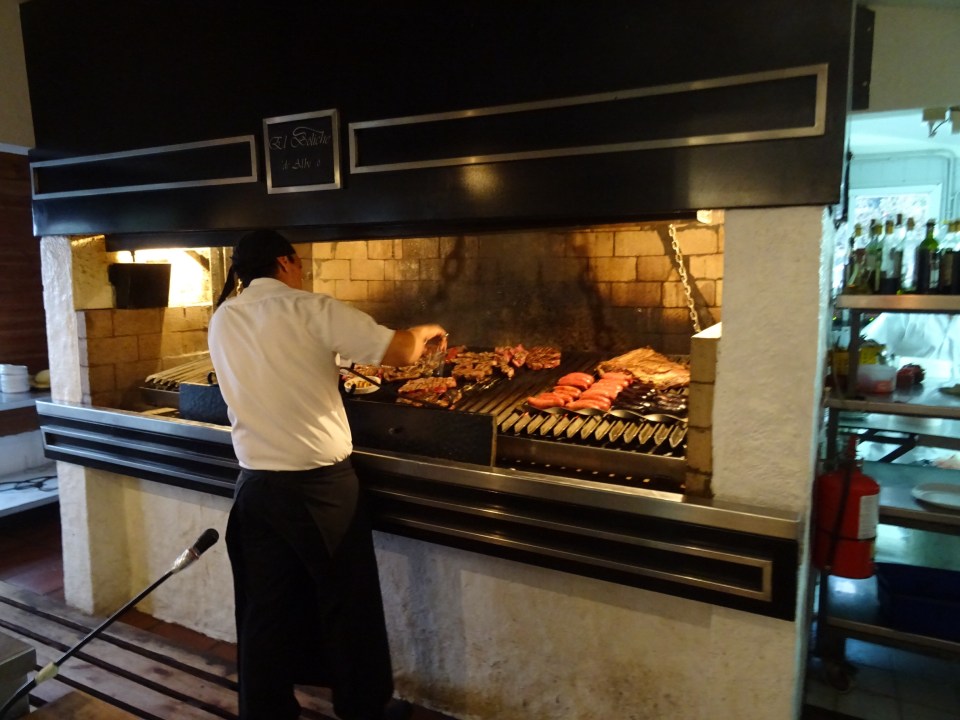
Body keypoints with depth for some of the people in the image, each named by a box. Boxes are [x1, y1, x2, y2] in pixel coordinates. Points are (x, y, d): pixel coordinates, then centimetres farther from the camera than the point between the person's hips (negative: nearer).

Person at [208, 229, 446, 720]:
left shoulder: (222, 321, 5)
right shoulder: (310, 309, -12)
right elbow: (400, 353, -16)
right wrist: (422, 332, 4)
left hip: (255, 485, 5)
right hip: (320, 484, -5)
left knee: (265, 607, 16)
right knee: (348, 601, 13)